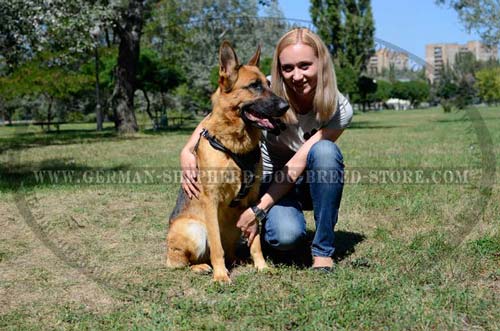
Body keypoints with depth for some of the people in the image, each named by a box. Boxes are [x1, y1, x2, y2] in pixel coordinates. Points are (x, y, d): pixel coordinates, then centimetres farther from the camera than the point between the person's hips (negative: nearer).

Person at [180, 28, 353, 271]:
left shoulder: (339, 110, -21)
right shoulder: (267, 91, -20)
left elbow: (297, 165, -25)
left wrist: (258, 210, -30)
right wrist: (187, 151, -29)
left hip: (312, 184, 1)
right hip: (271, 180, -1)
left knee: (325, 150, -34)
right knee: (287, 236, -33)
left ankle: (323, 250, -20)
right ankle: (272, 225, 7)